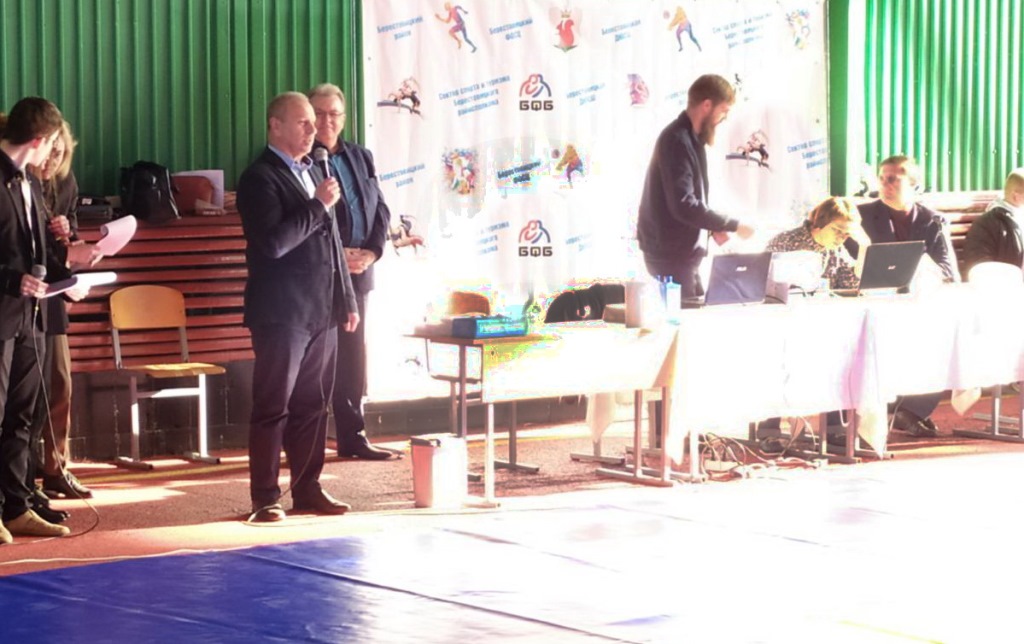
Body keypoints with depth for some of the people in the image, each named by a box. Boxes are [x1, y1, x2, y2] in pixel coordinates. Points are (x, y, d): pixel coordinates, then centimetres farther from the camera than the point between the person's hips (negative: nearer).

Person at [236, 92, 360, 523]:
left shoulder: (312, 172, 17)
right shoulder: (260, 179, -9)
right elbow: (273, 242, -22)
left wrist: (346, 299, 18)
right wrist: (318, 205, -18)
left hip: (321, 311, 8)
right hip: (282, 313, -8)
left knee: (312, 406, 10)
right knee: (273, 408, -2)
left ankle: (308, 490, 17)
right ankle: (265, 499, 2)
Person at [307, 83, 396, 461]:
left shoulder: (361, 158, 15)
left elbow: (380, 210, 14)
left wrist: (372, 252, -2)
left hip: (357, 272, 6)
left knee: (352, 357, 10)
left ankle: (353, 437, 16)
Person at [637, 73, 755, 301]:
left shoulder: (690, 138, 13)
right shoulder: (677, 141, -19)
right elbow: (684, 205, -25)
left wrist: (714, 227, 8)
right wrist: (734, 226, -18)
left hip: (682, 251, 10)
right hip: (671, 253, -10)